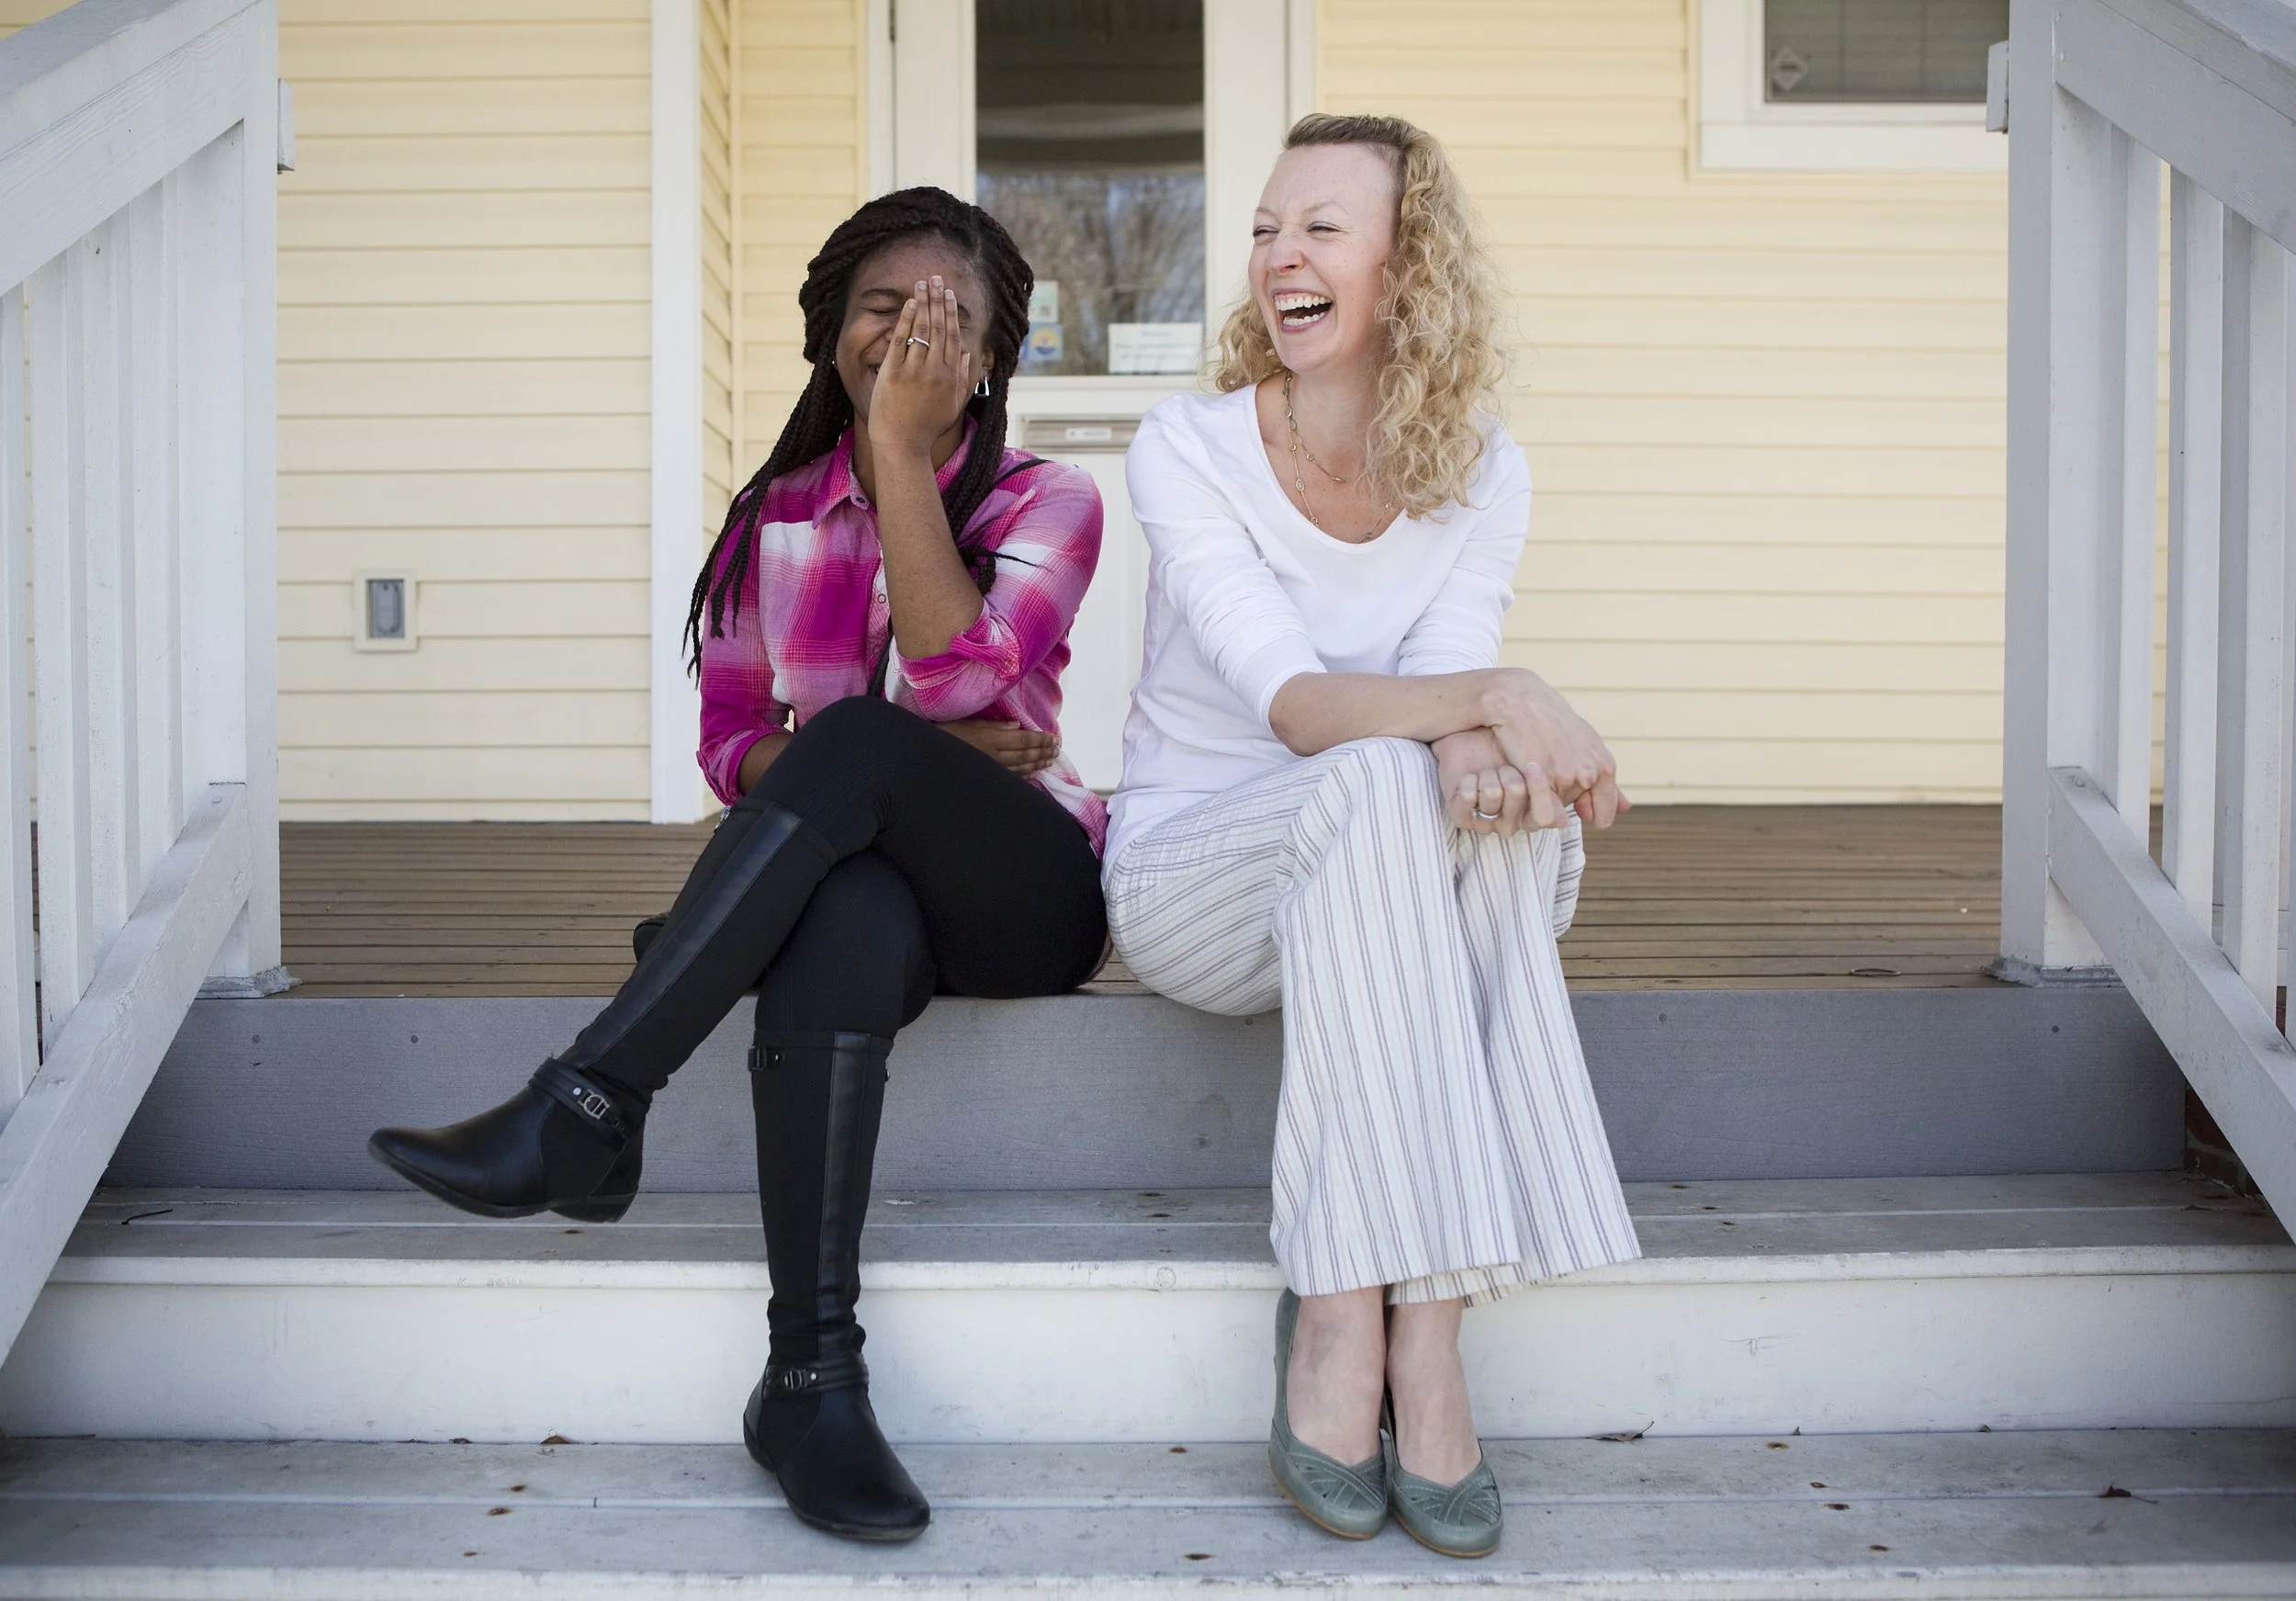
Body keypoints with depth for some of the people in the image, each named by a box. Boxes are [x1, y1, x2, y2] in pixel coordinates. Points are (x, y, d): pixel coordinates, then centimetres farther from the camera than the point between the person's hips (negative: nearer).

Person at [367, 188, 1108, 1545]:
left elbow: (957, 683, -16)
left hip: (1024, 891, -1)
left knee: (855, 743, -33)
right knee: (846, 920, -38)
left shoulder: (1045, 502, 3)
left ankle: (582, 1107, -31)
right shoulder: (779, 518, 12)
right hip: (856, 869, 2)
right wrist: (916, 763, -11)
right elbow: (731, 744, 7)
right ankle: (813, 1374, -36)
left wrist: (902, 450, -16)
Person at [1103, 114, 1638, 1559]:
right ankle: (1407, 1333, -32)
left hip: (1375, 889, 3)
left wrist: (1480, 747, -37)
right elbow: (1294, 702, -24)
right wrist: (1492, 698, -40)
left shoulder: (1480, 475, 1)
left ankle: (1355, 1317, -30)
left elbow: (1446, 686, -12)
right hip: (1189, 869, -3)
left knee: (1505, 816, -32)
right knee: (1379, 786, -35)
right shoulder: (1189, 448, -11)